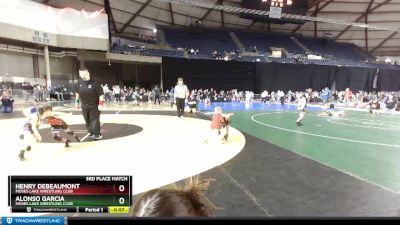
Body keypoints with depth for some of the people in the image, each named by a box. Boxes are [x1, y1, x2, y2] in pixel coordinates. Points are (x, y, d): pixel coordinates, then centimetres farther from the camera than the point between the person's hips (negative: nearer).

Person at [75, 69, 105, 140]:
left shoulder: (94, 83, -19)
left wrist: (101, 104, -21)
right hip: (84, 106, 6)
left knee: (94, 120, -5)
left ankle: (97, 134, 5)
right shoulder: (79, 83, 0)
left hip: (94, 105, -6)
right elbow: (77, 93, 18)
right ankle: (92, 133, 28)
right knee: (87, 121, 14)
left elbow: (101, 94, -18)